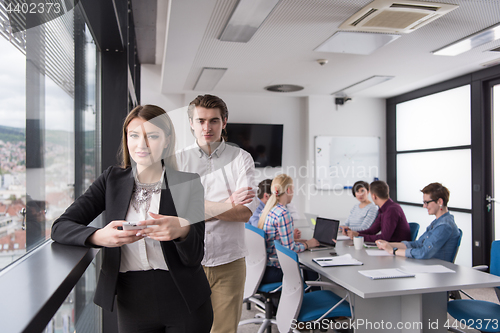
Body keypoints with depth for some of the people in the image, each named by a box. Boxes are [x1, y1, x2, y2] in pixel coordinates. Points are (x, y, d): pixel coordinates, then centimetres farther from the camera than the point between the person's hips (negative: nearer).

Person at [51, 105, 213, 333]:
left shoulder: (188, 183, -8)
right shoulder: (112, 180, 0)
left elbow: (194, 259, -11)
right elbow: (60, 227, -6)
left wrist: (182, 230, -33)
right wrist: (99, 236, -26)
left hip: (184, 305, -1)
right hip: (133, 303, 2)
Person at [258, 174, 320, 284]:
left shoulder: (267, 209, 9)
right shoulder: (283, 214, -20)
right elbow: (290, 248, -16)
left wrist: (291, 237, 17)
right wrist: (307, 244, 0)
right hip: (272, 271, -9)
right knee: (313, 275, 2)